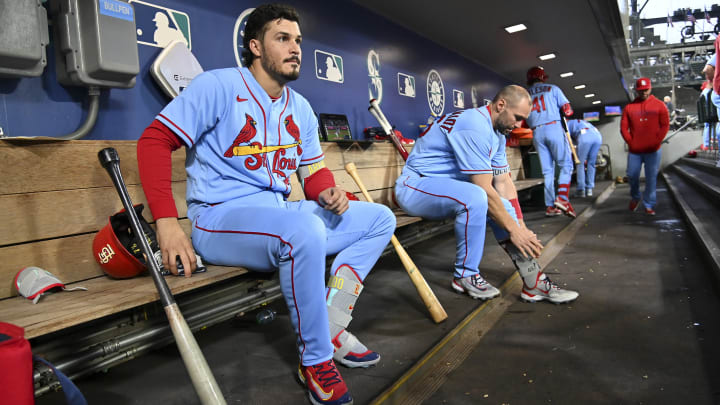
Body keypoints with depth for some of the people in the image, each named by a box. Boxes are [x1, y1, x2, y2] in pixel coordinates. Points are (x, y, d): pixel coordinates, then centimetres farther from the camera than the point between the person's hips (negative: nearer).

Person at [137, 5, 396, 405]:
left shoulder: (301, 108, 13)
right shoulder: (220, 86, -8)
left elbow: (315, 169, 16)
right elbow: (155, 140, -14)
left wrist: (327, 192, -9)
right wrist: (167, 221, -23)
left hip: (280, 215, 8)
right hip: (219, 219, -8)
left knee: (379, 218, 3)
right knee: (305, 229, -39)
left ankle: (331, 329, -2)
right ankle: (315, 359, -17)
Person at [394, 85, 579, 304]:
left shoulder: (497, 133, 9)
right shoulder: (475, 127, -23)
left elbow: (503, 182, 5)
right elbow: (485, 189, -24)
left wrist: (522, 227, -2)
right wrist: (513, 229, -18)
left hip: (448, 186, 10)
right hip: (414, 185, -10)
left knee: (500, 204, -1)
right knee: (475, 197, -33)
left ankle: (534, 282, -1)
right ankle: (465, 276, -15)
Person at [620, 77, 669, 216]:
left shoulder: (659, 105, 4)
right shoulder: (629, 107, 7)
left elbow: (665, 125, 1)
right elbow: (623, 127, 5)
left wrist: (656, 141, -8)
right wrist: (630, 142, -5)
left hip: (653, 151, -1)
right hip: (634, 150, 1)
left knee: (651, 178, 0)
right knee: (632, 175, 2)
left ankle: (649, 205, 9)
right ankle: (635, 198, 28)